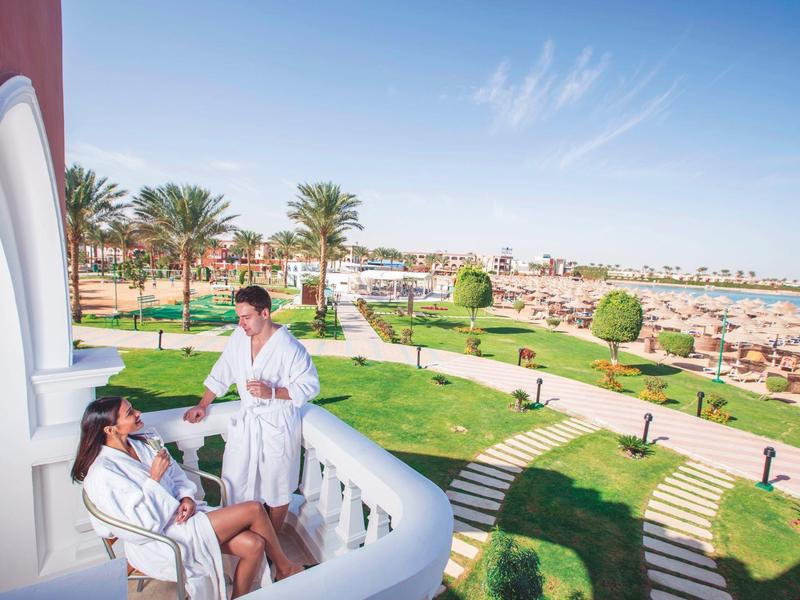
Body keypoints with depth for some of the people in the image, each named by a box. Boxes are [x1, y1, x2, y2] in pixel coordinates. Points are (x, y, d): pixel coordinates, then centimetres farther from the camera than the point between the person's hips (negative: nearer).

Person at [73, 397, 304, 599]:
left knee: (254, 545, -12)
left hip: (179, 515, 7)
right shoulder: (102, 473, -19)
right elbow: (140, 527, -22)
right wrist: (154, 479, -22)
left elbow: (176, 476, 11)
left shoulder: (139, 444, 5)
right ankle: (284, 568, 9)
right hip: (161, 541, -7)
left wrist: (187, 498, -7)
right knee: (254, 510, -15)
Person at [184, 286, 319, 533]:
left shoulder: (290, 348, -22)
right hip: (246, 420, 6)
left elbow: (309, 386, -17)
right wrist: (202, 405, 9)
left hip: (277, 425, -5)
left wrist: (271, 392, -26)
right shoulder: (239, 337, -3)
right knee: (236, 484, 17)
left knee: (277, 489, 12)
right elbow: (220, 374, 9)